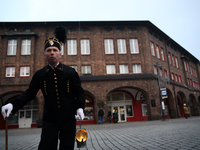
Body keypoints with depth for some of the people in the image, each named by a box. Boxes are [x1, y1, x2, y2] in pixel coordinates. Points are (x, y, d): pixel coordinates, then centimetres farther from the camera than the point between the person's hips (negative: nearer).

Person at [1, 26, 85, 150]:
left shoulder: (70, 72, -1)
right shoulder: (40, 74, 3)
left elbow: (79, 92, 1)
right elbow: (29, 94, 3)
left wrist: (80, 108, -14)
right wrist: (12, 105, -12)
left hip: (68, 118, 0)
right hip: (49, 119, 1)